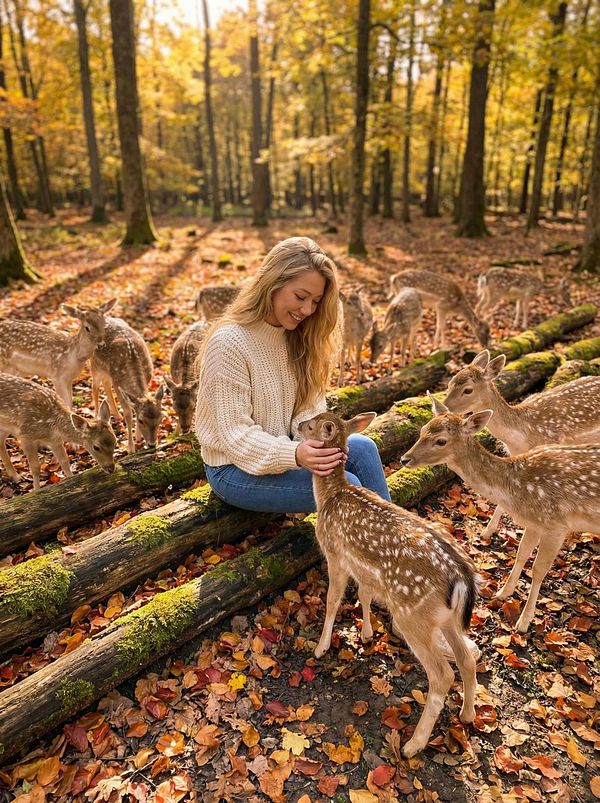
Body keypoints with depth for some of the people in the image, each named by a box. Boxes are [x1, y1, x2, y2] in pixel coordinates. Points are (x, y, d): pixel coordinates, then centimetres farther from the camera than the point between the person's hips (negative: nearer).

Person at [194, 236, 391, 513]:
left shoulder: (294, 334, 1)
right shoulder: (229, 342, -21)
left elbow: (308, 407, 0)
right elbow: (235, 434, -22)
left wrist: (321, 442, -22)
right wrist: (294, 455, -38)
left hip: (283, 448, 7)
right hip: (236, 469, -6)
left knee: (362, 448, -14)